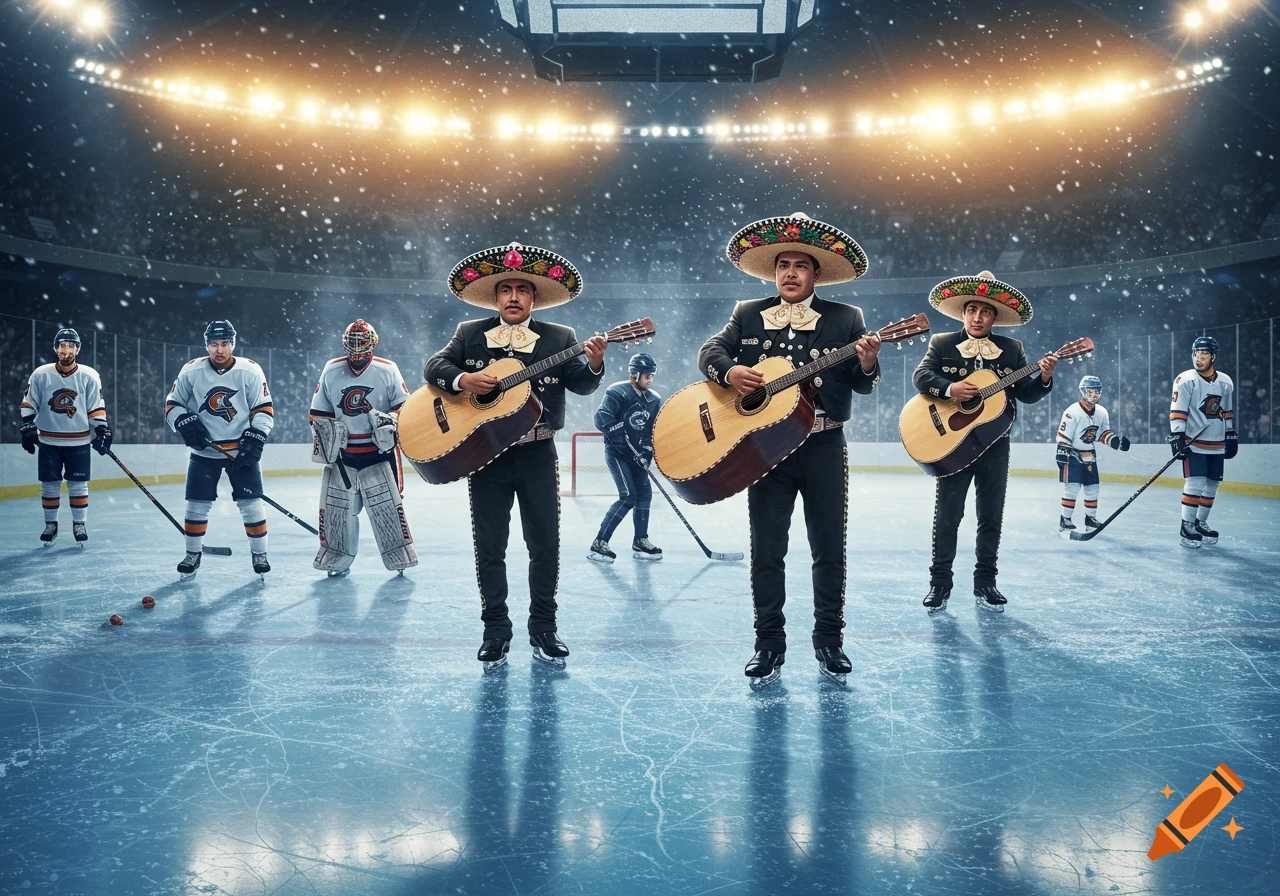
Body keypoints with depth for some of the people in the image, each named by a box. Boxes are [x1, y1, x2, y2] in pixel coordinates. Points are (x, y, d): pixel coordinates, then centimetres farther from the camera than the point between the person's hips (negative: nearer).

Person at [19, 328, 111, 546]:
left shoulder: (89, 376, -2)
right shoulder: (41, 374, -1)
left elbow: (97, 407, 1)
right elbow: (28, 404, 3)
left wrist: (101, 430, -6)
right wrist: (28, 428, -6)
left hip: (79, 442, -1)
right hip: (48, 442, 1)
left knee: (78, 485, 3)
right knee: (49, 485, 7)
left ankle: (80, 525, 14)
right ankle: (50, 525, 19)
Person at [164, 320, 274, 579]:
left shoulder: (250, 371, -7)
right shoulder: (191, 371, -4)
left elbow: (263, 409, -4)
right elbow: (172, 404, 4)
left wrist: (255, 440, -15)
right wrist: (186, 424, -14)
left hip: (242, 450, -1)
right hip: (204, 451, 1)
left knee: (251, 503, -2)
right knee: (197, 504, 3)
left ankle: (259, 554, 12)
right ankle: (192, 554, 21)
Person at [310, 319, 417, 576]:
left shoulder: (388, 370, -5)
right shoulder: (331, 371, 3)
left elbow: (405, 405, 0)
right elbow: (319, 412, 10)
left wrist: (391, 420, -18)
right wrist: (325, 436, 0)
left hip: (379, 451, -2)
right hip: (341, 453, 3)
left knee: (386, 505, -3)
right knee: (336, 507, 5)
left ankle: (400, 556, 8)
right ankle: (336, 560, 16)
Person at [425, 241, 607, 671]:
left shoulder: (559, 338, 3)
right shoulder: (469, 334, 7)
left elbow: (581, 385, -8)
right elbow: (433, 365, 0)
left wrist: (594, 365, -30)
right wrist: (462, 379, -20)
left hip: (537, 454, 0)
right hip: (485, 455, 1)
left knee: (546, 545, 3)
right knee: (489, 547, 5)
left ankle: (543, 631, 15)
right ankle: (496, 632, 16)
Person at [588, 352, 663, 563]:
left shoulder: (654, 399, 7)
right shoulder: (617, 392, -14)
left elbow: (656, 430, 9)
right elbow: (601, 418, -23)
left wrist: (647, 451, -5)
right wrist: (622, 432, -28)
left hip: (637, 454, 7)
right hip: (616, 452, -7)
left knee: (644, 493, 5)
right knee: (628, 496, -16)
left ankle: (640, 543, 19)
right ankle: (598, 544, -13)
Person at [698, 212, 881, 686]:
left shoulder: (846, 319, 4)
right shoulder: (748, 314, 9)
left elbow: (862, 386, 0)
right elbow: (709, 350, 0)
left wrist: (867, 365, -23)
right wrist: (730, 370, -21)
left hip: (824, 447, 0)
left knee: (830, 549, 6)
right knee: (766, 552, 4)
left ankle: (829, 642, 19)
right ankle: (769, 646, 14)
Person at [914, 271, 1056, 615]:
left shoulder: (1011, 349, 7)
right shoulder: (942, 344, 3)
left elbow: (1026, 394, 4)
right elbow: (921, 376, -11)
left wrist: (1044, 377, -15)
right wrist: (950, 388, -26)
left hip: (995, 443, 2)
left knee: (991, 516, 6)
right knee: (947, 515, 1)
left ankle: (985, 584, 15)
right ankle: (939, 583, 9)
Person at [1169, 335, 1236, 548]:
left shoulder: (1226, 382, 7)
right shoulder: (1185, 380, -10)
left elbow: (1228, 413, 17)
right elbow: (1177, 411, -14)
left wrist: (1231, 436, 16)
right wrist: (1176, 435, -21)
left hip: (1216, 445, 6)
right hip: (1193, 442, -6)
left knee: (1212, 485, 10)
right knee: (1195, 483, -14)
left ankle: (1200, 523, 23)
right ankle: (1186, 526, -7)